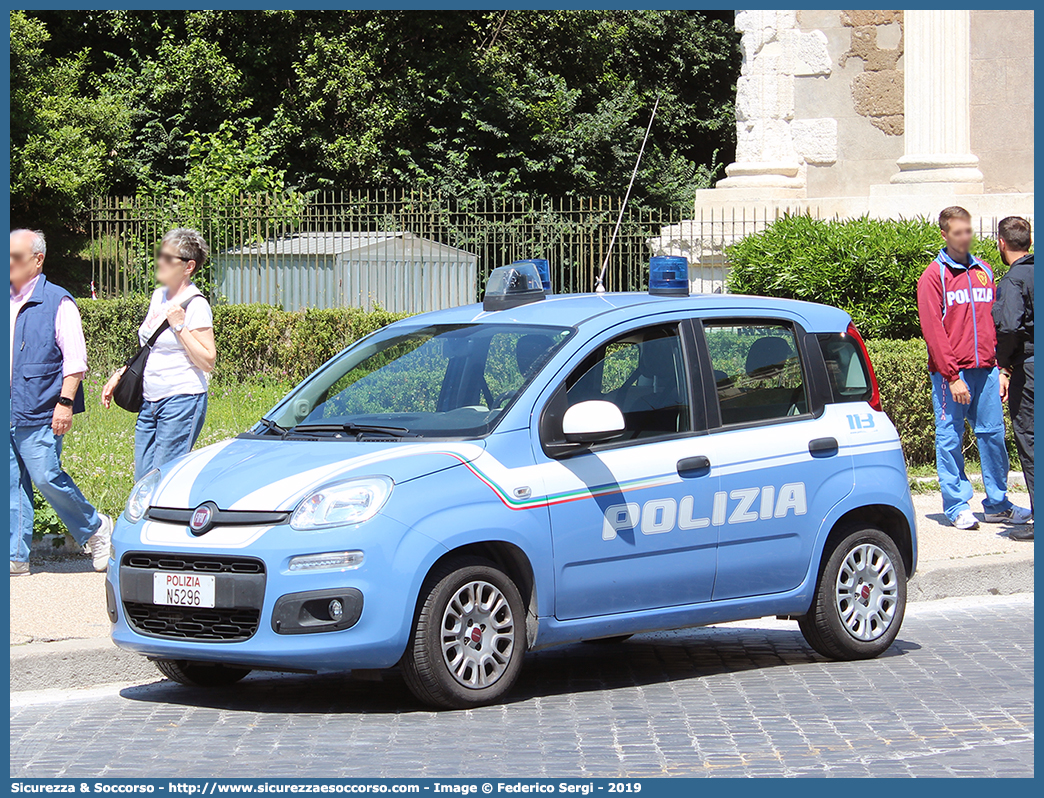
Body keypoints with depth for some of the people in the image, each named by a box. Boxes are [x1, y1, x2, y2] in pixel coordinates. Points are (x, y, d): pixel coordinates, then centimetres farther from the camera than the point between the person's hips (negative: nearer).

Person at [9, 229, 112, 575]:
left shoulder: (56, 301, -4)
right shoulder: (6, 302, 14)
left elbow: (75, 358, -8)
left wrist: (65, 402, -15)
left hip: (38, 411, -6)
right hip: (8, 412, 6)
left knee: (46, 477, -9)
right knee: (12, 483, 4)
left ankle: (94, 528, 12)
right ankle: (16, 556, 8)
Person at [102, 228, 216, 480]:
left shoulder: (196, 306, -10)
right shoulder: (159, 296, 14)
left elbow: (207, 362, -15)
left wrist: (179, 327, -18)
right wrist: (120, 375, 18)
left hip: (182, 401, -8)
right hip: (150, 402, 8)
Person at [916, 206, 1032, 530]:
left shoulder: (984, 271, 15)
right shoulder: (934, 276, -2)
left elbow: (994, 320, 16)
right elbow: (933, 330, -7)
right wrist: (952, 376, -13)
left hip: (986, 369, 5)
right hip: (951, 372, -4)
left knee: (993, 434, 5)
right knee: (950, 438, -1)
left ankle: (997, 504, 12)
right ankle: (957, 506, 5)